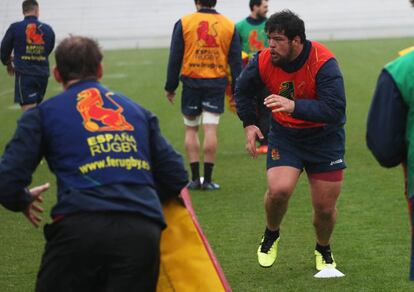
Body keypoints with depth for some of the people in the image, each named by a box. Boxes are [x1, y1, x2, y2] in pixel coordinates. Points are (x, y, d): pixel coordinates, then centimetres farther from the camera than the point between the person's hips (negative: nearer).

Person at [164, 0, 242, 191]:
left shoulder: (183, 23, -1)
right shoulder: (229, 26, 4)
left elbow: (174, 58, 1)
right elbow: (236, 60, 6)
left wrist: (170, 87, 8)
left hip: (191, 81, 0)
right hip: (217, 82, 0)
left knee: (191, 129, 11)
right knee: (210, 130, 0)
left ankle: (195, 178, 7)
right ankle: (207, 180, -1)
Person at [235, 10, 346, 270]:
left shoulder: (323, 63, -26)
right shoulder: (263, 62, -14)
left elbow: (334, 110, -34)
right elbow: (243, 91, 10)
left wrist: (295, 106, -44)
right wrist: (249, 124, 3)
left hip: (325, 137, -2)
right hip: (284, 134, 2)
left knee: (325, 207, 1)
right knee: (279, 190, -23)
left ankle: (324, 251, 34)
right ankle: (271, 236, 9)